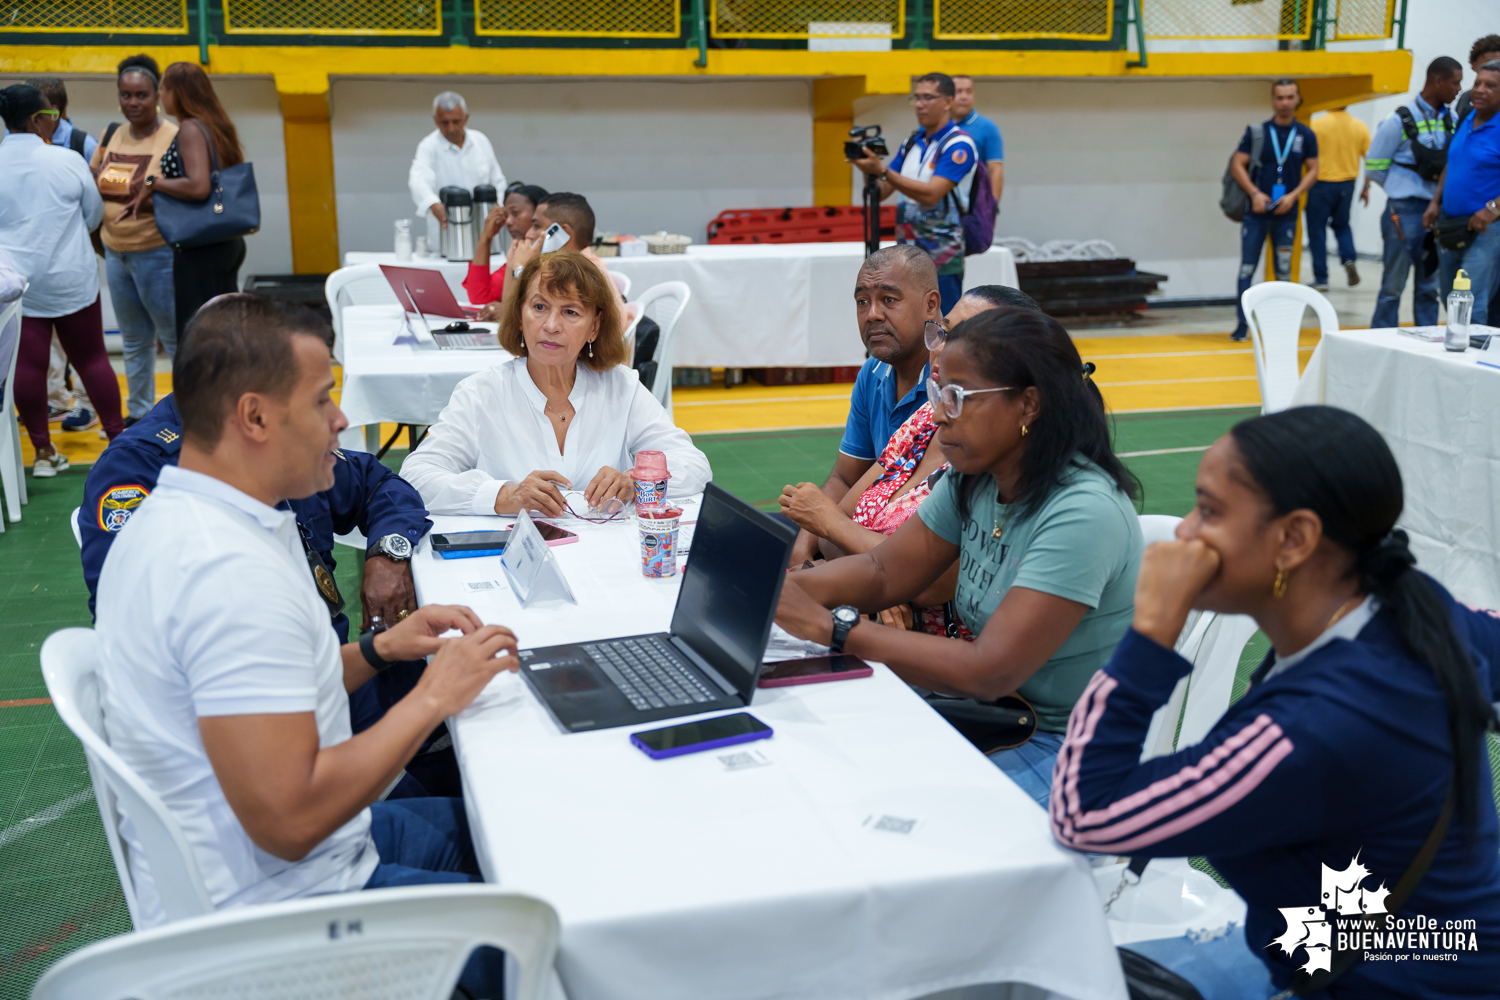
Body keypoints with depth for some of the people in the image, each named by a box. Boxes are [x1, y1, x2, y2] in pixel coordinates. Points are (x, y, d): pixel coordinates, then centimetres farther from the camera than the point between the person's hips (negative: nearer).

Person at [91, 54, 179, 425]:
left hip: (157, 253, -7)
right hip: (115, 252, 7)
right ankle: (139, 413, 29)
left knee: (176, 338, -1)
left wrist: (154, 190, -28)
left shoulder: (173, 138, -11)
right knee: (134, 340, 17)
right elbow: (89, 180, 20)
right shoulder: (112, 135, 9)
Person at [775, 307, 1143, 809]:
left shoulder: (1084, 513, -26)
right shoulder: (973, 479, 0)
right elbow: (884, 573, 3)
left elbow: (989, 672, -30)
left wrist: (827, 626, -30)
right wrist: (779, 588, -16)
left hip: (1078, 755, -7)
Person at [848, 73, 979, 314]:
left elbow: (931, 194, -22)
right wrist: (868, 169, -10)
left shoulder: (958, 145, -10)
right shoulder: (911, 143, 13)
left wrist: (883, 171, -28)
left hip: (940, 259, -7)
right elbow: (882, 192, 11)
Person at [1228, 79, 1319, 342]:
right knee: (1247, 269, -2)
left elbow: (1313, 170, 7)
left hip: (1286, 214, 1)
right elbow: (1237, 165, -1)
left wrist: (1293, 195, -9)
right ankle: (1242, 325, 2)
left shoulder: (1305, 135, 6)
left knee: (1283, 271, 7)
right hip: (1256, 213, -1)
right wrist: (1255, 193, -13)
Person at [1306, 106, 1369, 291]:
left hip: (1321, 183, -4)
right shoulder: (1359, 126, 0)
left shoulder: (1316, 124, -13)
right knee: (1342, 225, 22)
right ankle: (1349, 258, -3)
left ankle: (1321, 278, 3)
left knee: (1317, 228, 5)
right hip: (1347, 184, 4)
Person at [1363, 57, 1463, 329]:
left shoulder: (1451, 121, 8)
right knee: (1393, 285, 0)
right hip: (1405, 212, -5)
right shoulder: (1400, 120, -8)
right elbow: (1374, 167, -4)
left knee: (1429, 286, 10)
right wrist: (1402, 190, 1)